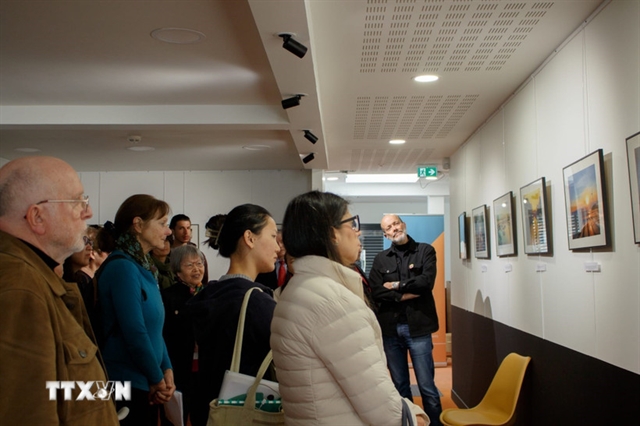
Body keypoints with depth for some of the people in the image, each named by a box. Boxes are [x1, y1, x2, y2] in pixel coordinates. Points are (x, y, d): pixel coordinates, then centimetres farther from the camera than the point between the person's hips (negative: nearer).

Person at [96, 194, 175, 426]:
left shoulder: (143, 267, 10)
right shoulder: (122, 267, -18)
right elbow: (135, 333, -22)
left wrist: (166, 370, 3)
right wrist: (157, 379, -11)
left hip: (145, 382, 9)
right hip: (127, 384, -9)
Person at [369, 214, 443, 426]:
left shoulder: (425, 251, 2)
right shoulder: (381, 258, 8)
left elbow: (426, 281, -13)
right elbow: (376, 292, -4)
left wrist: (396, 286, -5)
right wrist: (405, 295, -12)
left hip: (417, 326, -2)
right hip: (390, 328, 3)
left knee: (427, 385, 3)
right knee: (400, 386, 13)